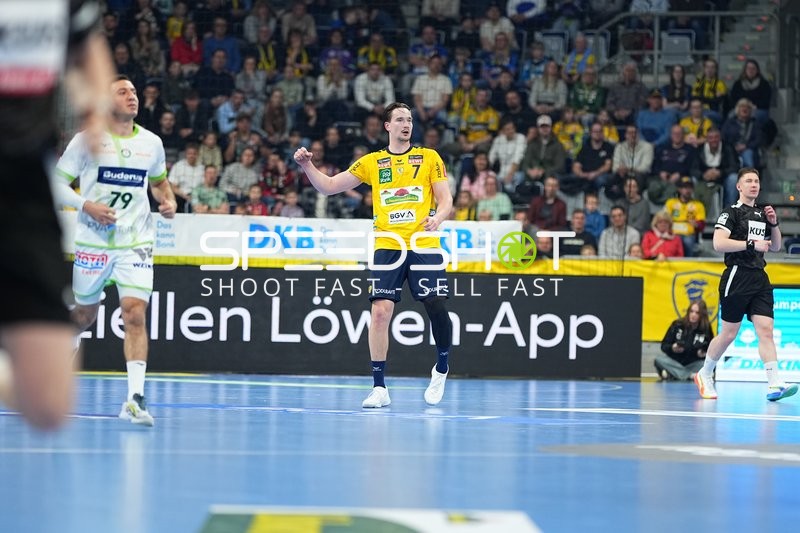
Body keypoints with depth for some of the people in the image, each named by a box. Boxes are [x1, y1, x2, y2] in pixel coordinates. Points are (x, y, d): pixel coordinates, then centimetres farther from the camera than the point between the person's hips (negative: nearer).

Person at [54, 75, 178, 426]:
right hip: (93, 240, -1)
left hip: (136, 242, 1)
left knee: (135, 313, -14)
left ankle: (135, 399, -18)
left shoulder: (151, 142, 7)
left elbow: (159, 182, 24)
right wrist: (87, 206, -18)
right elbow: (58, 184, -2)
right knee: (84, 315, 11)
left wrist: (169, 201, 3)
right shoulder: (86, 140, -3)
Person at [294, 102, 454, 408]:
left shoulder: (429, 158, 9)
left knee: (436, 307, -9)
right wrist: (307, 166, -3)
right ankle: (379, 388, -6)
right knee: (380, 311, -11)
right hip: (387, 246, 1)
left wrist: (438, 218, -17)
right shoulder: (372, 162, 12)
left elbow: (446, 200, 4)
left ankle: (442, 368, 20)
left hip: (424, 245, -1)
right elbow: (329, 186, 13)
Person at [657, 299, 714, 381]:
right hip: (675, 362, 0)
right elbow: (664, 346, 0)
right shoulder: (677, 325, -1)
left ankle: (671, 374, -31)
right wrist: (672, 348, -21)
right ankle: (690, 376, -32)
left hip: (693, 364, 0)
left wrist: (703, 354, -18)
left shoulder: (706, 329, -3)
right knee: (659, 359, -28)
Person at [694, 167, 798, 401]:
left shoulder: (762, 213, 17)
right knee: (728, 334, 1)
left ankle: (774, 385, -17)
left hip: (759, 278, 6)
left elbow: (775, 247, 24)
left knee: (766, 330, -8)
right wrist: (751, 244, -20)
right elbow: (719, 243, -17)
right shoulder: (732, 212, -4)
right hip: (737, 276, -6)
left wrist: (774, 224, 8)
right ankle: (704, 375, 21)